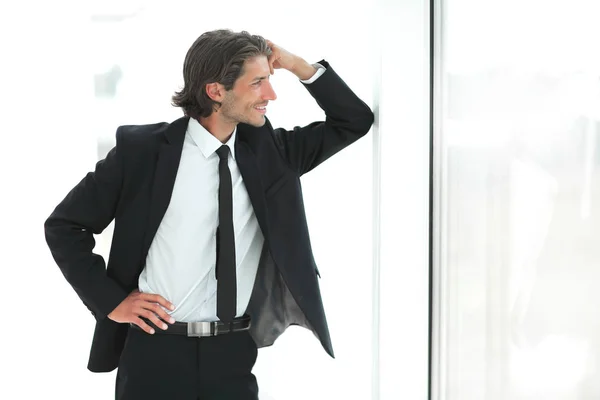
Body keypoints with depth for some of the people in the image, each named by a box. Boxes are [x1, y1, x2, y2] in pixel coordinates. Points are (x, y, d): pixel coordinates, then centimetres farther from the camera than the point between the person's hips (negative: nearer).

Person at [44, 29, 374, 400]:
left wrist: (297, 65, -3)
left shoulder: (269, 149, 5)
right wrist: (111, 301, -6)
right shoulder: (142, 149, -7)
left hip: (235, 352, 4)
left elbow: (355, 121, 8)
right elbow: (64, 225, 0)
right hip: (158, 352, -3)